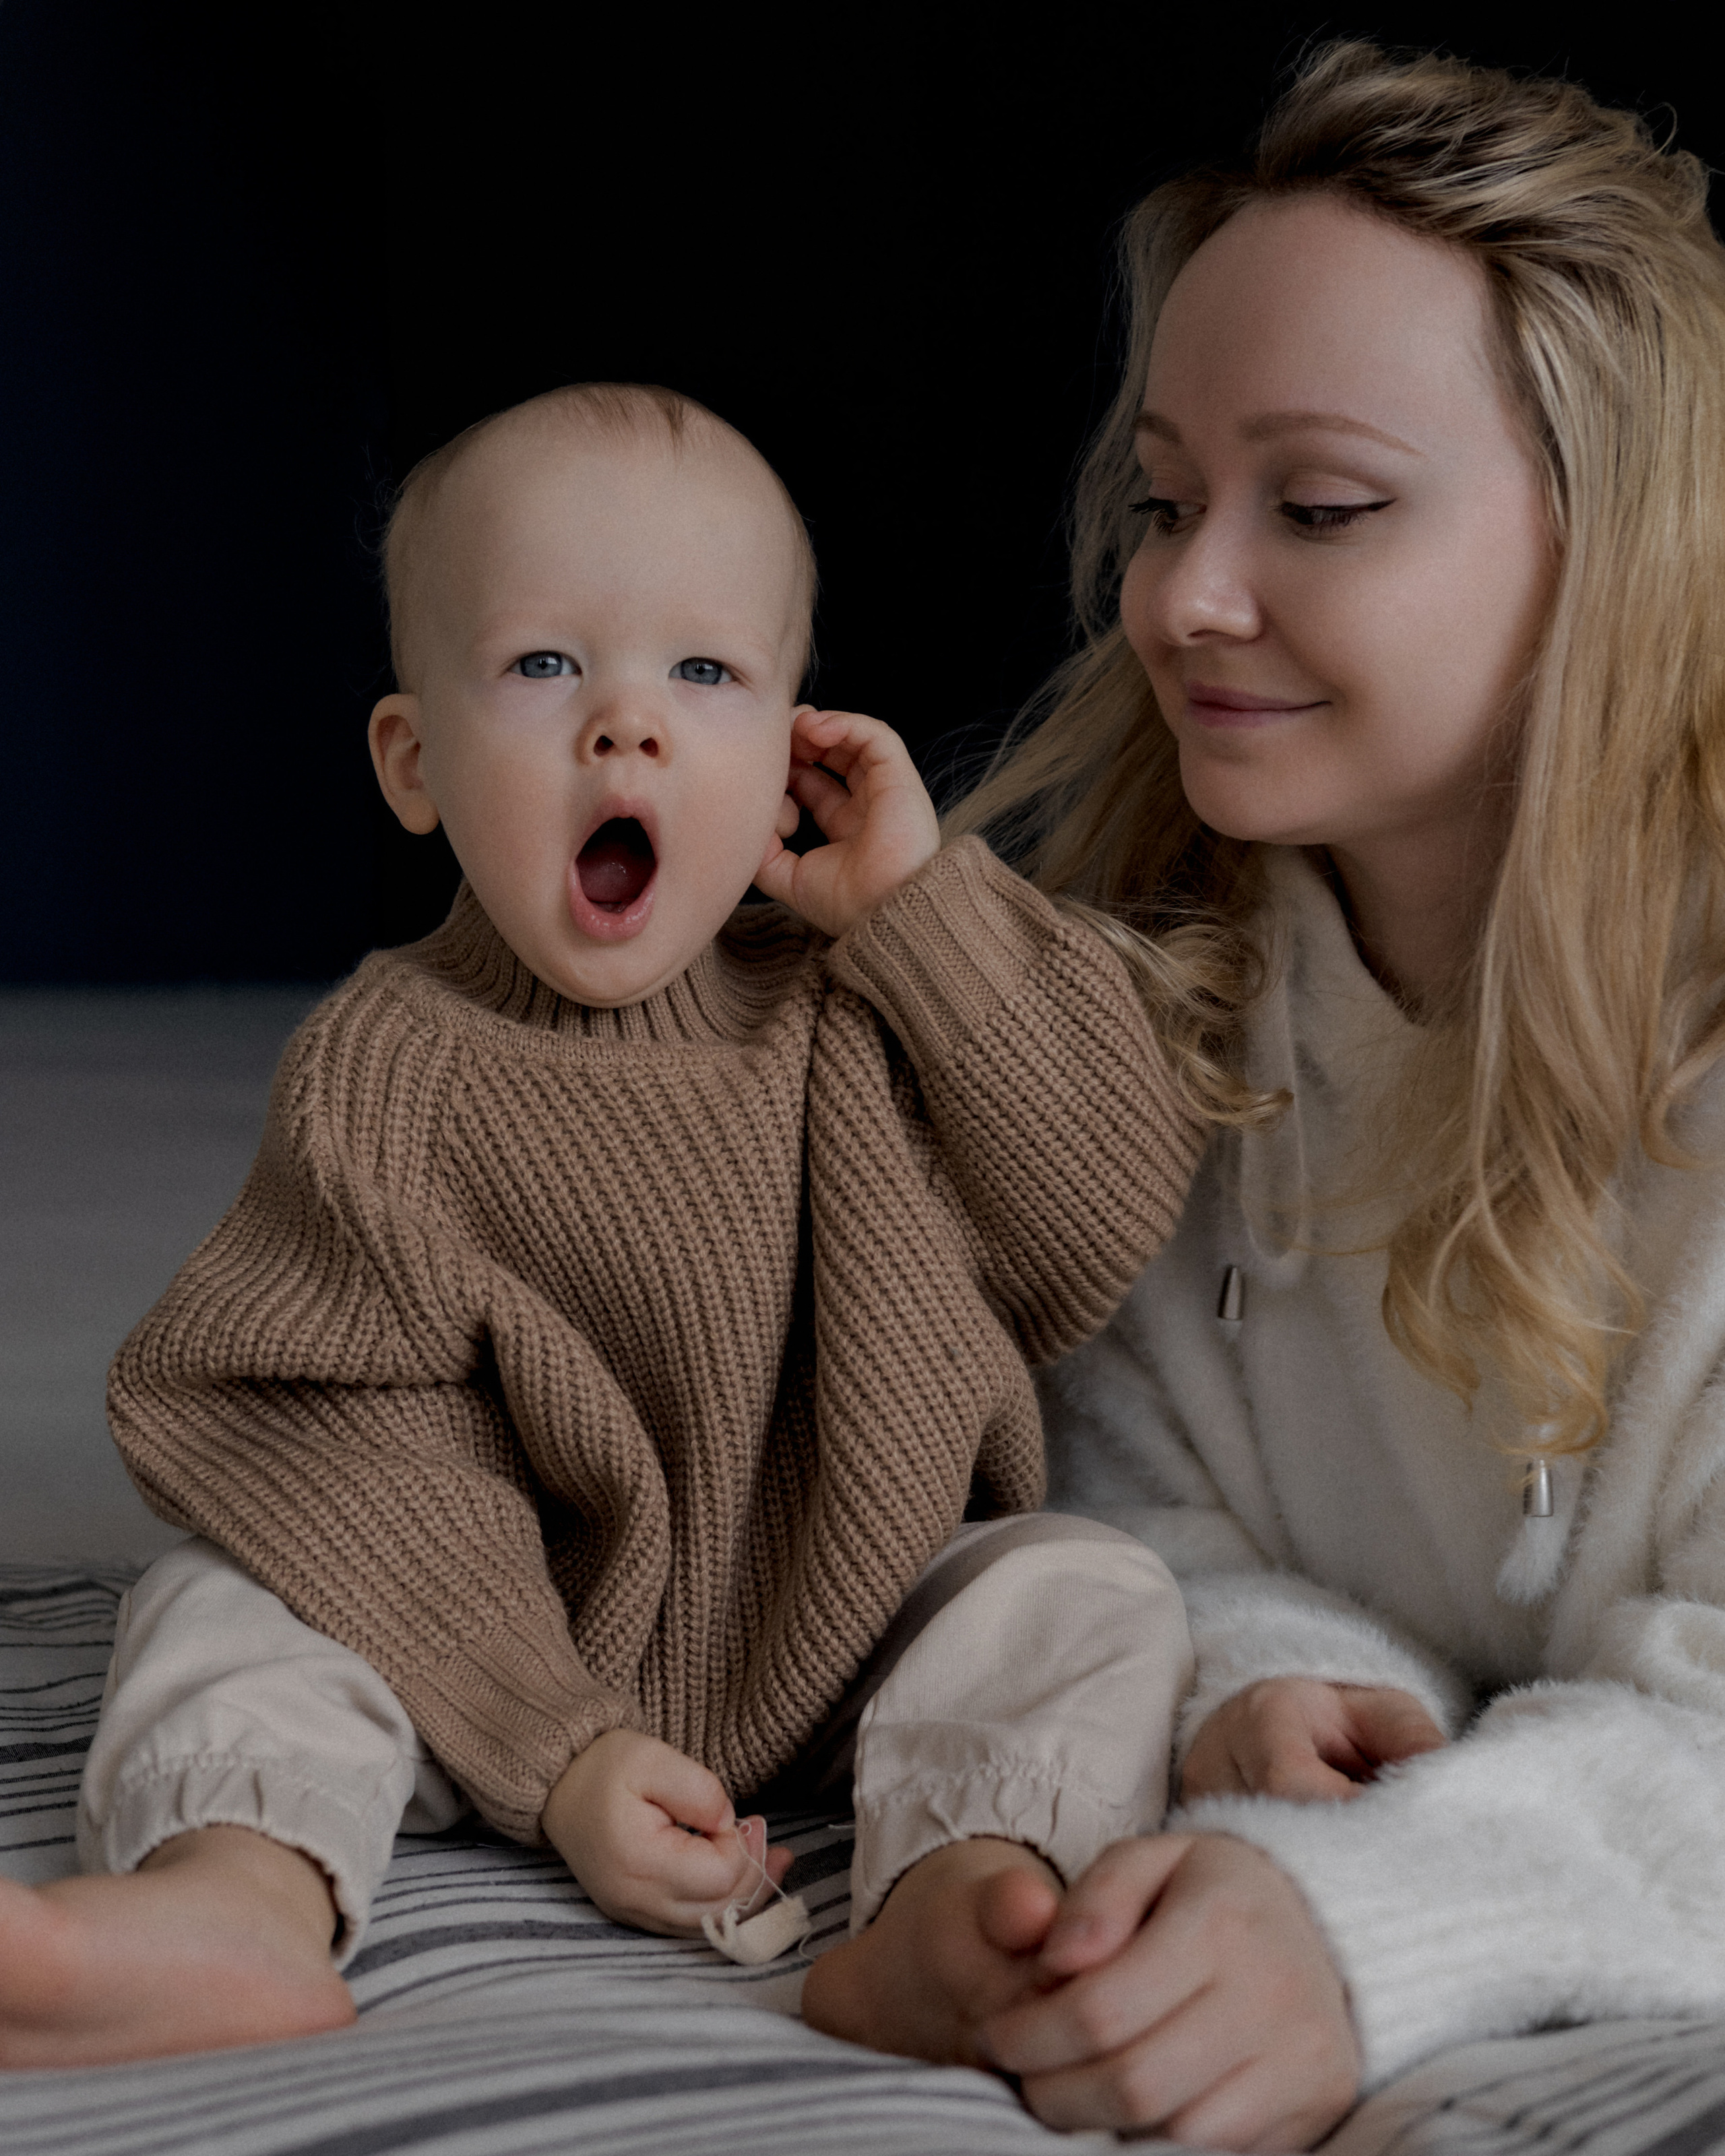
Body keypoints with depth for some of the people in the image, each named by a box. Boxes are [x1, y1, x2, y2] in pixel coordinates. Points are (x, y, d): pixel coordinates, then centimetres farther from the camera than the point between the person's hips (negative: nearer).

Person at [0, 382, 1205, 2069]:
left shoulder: (860, 1010, -3)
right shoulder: (386, 1070, -13)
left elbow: (1100, 1227, -12)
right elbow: (371, 1442, -16)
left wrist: (926, 902, -14)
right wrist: (556, 1752, -25)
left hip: (850, 1626, 2)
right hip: (513, 1644, -2)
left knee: (1090, 1588, -17)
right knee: (225, 1600, -19)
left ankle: (968, 1883, -40)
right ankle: (246, 1897, -46)